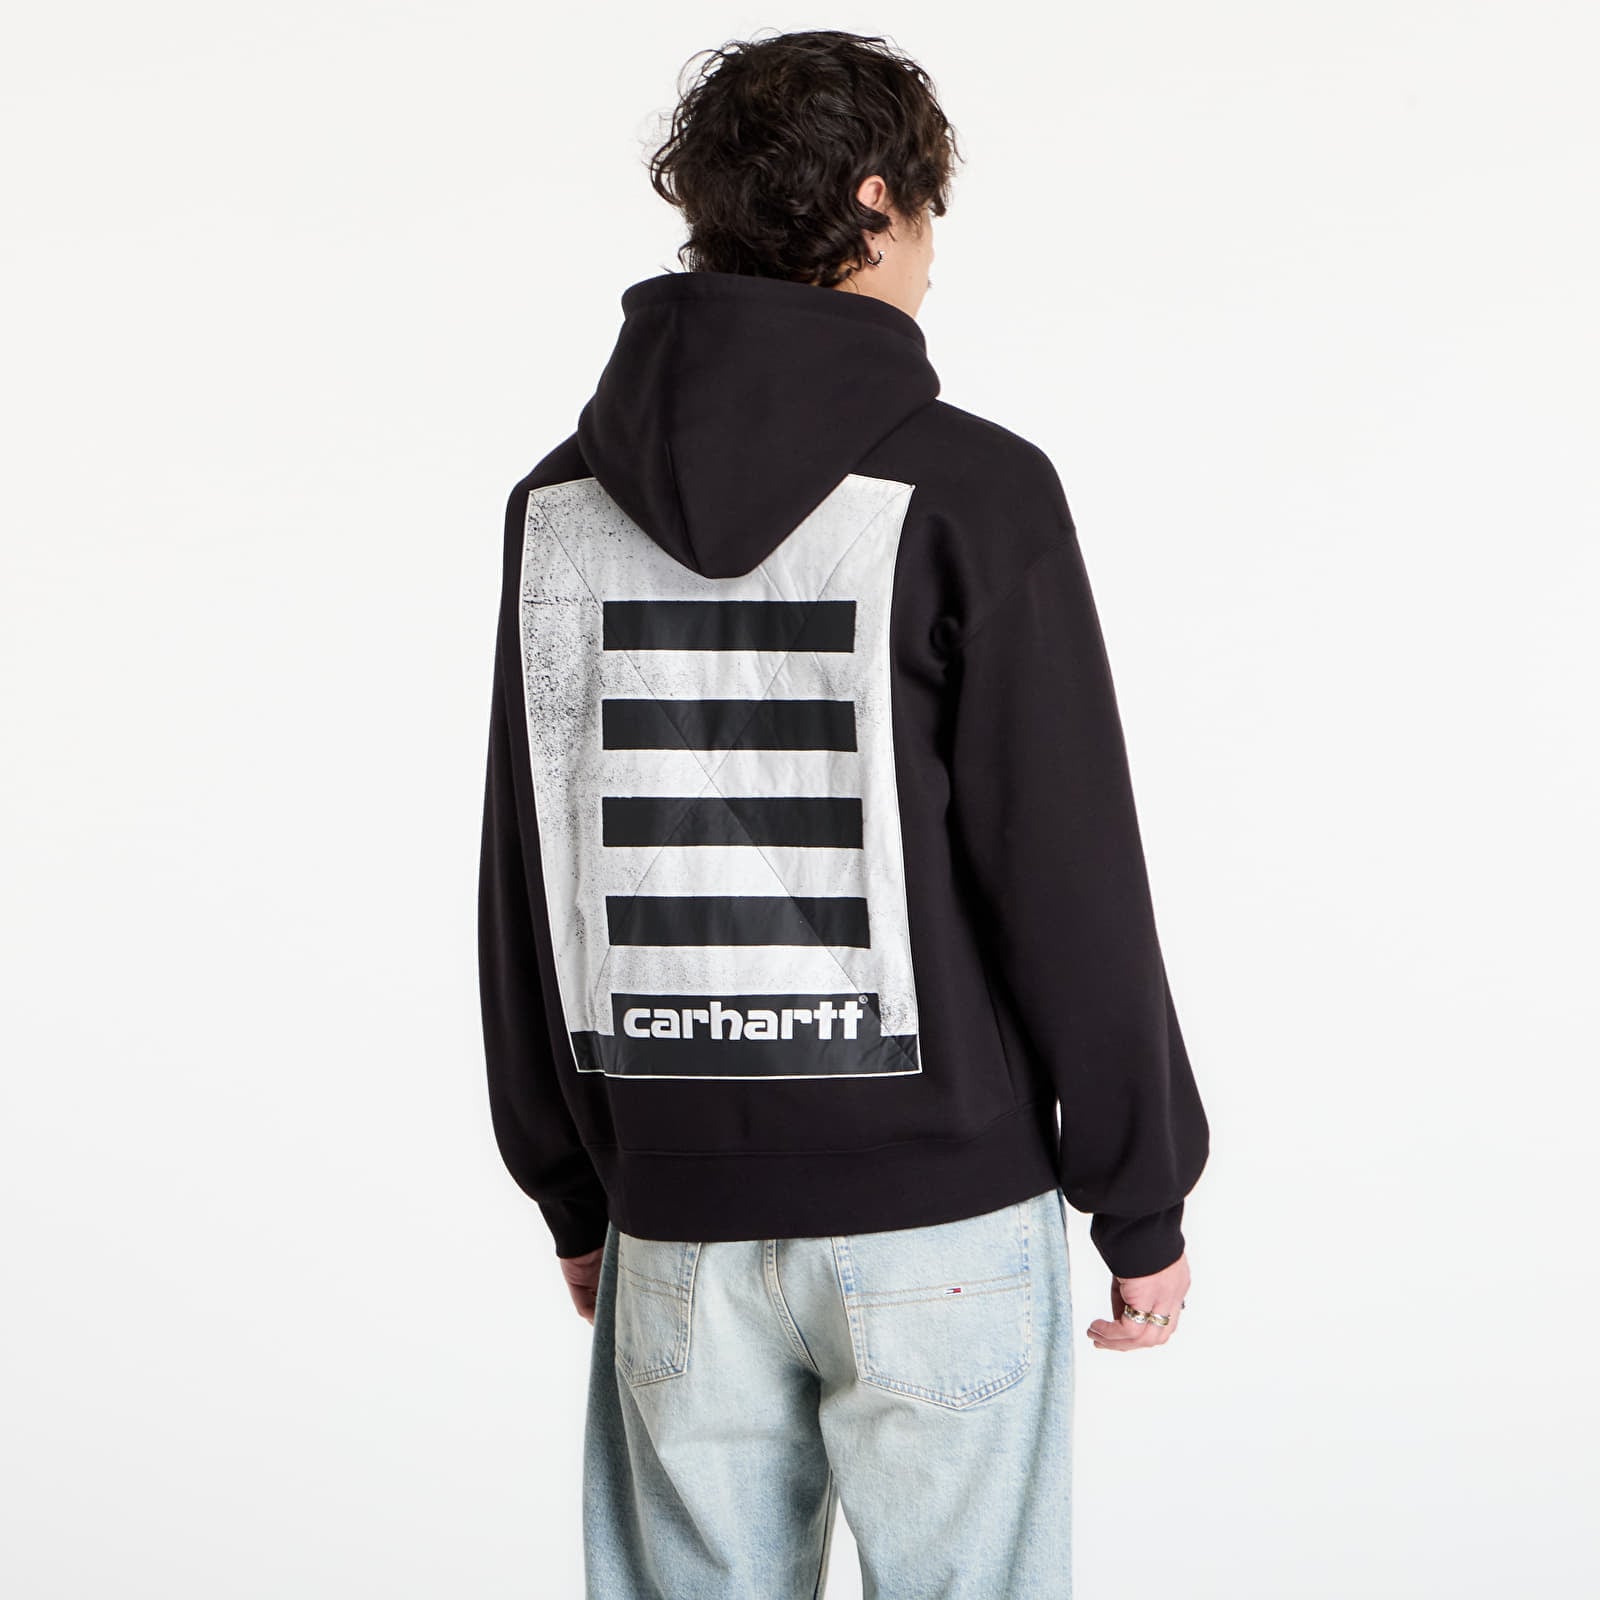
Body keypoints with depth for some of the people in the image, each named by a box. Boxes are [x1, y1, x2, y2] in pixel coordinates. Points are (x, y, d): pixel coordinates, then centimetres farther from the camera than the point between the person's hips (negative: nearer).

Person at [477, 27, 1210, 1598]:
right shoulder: (969, 492, -11)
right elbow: (1069, 878, -11)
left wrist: (573, 1195, 17)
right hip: (940, 1212, -4)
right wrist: (1146, 1201, -1)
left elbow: (524, 886, 7)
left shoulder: (559, 508, 3)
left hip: (681, 1225, 4)